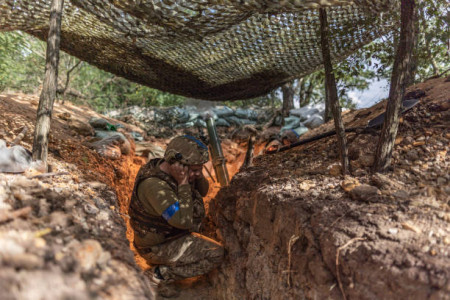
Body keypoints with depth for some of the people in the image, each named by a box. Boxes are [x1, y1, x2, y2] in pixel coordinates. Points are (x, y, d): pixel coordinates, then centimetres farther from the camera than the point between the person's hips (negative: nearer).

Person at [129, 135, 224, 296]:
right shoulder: (155, 185, -33)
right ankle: (158, 276, -4)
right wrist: (183, 184, -31)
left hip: (168, 232, 9)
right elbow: (183, 221, -35)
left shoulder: (169, 168, -6)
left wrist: (198, 174, -16)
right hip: (157, 246, -9)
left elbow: (203, 191, 5)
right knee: (216, 254, -10)